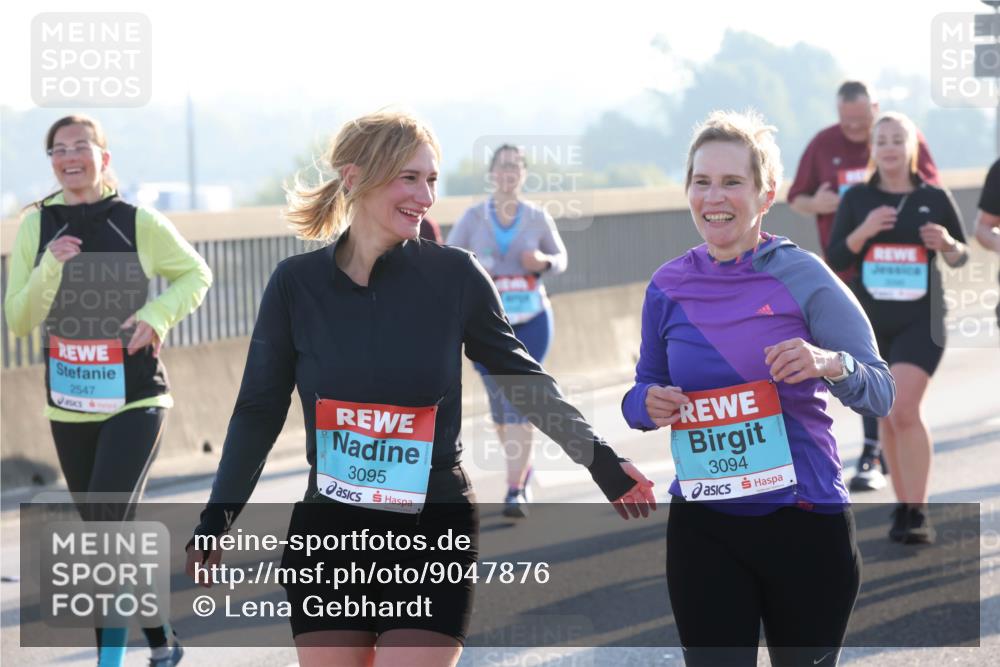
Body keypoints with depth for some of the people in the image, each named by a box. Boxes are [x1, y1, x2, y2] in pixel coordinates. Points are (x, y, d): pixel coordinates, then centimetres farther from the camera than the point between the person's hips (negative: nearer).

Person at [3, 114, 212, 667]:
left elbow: (196, 274, 8)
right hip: (70, 407, 4)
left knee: (108, 528, -17)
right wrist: (49, 268, -17)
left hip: (135, 400, -4)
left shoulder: (140, 223, -6)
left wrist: (158, 314, -10)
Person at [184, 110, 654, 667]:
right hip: (327, 538, 2)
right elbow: (260, 411, 6)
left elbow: (521, 377, 8)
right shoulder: (296, 284, -3)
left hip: (434, 538, -2)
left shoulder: (454, 275, -6)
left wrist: (599, 459, 6)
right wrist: (216, 523, 9)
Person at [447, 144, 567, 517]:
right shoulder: (473, 218, -3)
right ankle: (523, 467, 38)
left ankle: (515, 492, -13)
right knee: (499, 404, 10)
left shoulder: (538, 218, -3)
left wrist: (543, 262, -13)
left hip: (531, 322, -1)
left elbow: (560, 258, 10)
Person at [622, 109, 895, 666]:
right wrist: (648, 404, -8)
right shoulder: (669, 286, 3)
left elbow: (882, 394, -7)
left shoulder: (802, 274, -7)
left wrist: (831, 365, -28)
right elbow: (645, 390, 15)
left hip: (806, 519, -2)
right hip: (704, 529, 2)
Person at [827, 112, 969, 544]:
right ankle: (904, 506, 22)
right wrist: (864, 231, -18)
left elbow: (961, 257, 10)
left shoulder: (935, 198, 1)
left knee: (904, 410, -18)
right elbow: (835, 259, -1)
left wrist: (947, 244, -12)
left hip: (920, 321, -3)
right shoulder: (857, 199, 3)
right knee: (888, 417, 10)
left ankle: (917, 513, -15)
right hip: (869, 323, 3)